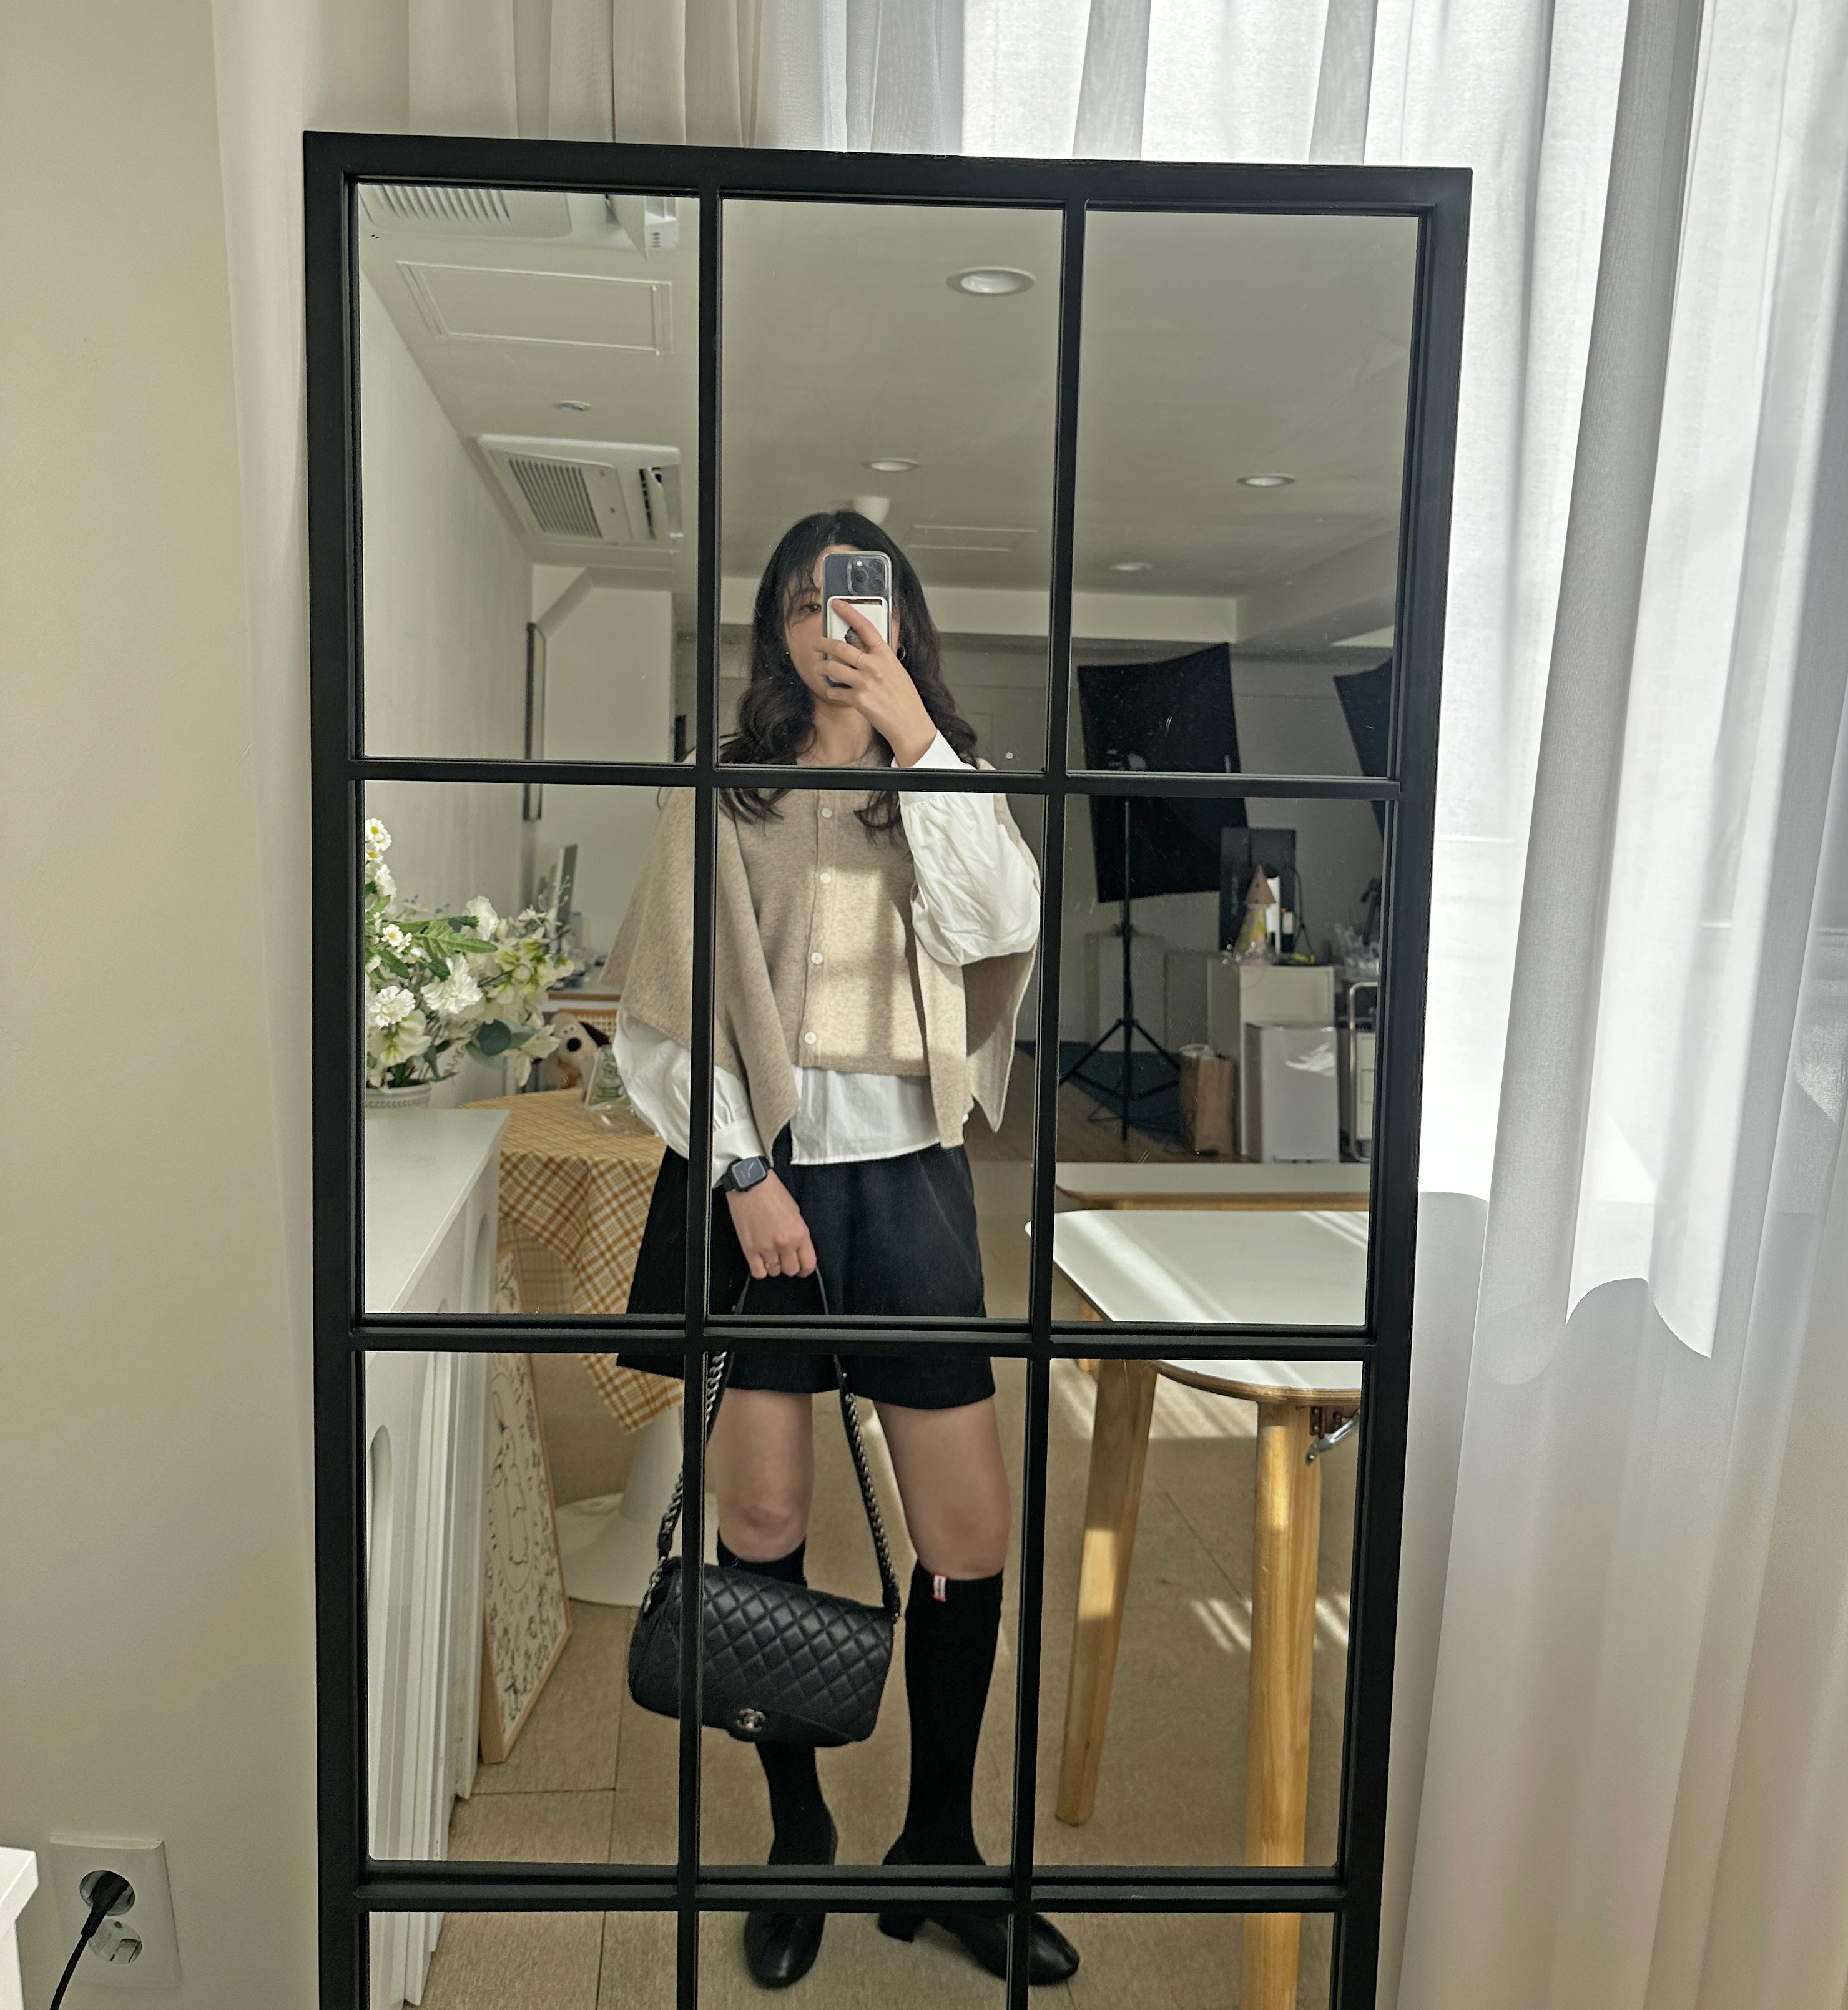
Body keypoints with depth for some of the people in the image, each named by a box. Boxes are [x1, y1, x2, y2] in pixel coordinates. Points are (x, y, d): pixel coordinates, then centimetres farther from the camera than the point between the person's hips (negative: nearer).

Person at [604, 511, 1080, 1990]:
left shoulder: (948, 788, 11)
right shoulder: (724, 797, 3)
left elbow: (1004, 926, -10)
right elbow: (665, 1013, -1)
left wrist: (916, 736, -13)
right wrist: (742, 1173, -10)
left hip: (909, 1175, 2)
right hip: (759, 1175, -1)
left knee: (972, 1531, 3)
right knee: (763, 1521, 8)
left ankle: (940, 1844, 26)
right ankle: (798, 1833, 31)